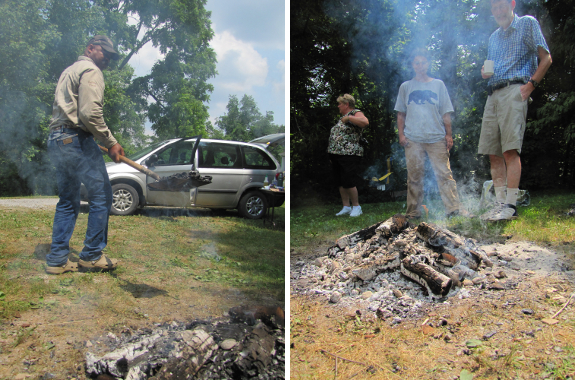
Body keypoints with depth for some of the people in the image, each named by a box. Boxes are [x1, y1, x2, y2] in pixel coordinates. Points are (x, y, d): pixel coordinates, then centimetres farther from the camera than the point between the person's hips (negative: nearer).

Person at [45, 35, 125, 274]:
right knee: (101, 195, -5)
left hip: (56, 139, 10)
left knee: (68, 201, 12)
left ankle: (57, 260, 12)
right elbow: (90, 113, -17)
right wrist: (111, 143, -13)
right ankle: (91, 256, 0)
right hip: (76, 139, -10)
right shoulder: (91, 71, -4)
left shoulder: (68, 71, 27)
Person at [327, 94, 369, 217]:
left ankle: (356, 207, 4)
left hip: (349, 155, -9)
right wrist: (332, 155, 22)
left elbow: (365, 122, -27)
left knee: (349, 182, -8)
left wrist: (348, 118, -22)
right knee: (341, 183, 10)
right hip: (336, 154, 9)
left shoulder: (356, 113, -5)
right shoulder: (342, 117, 22)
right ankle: (346, 207, 18)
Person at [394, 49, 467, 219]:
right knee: (414, 176, 1)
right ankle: (413, 212, 7)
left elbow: (446, 112, 11)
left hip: (437, 137, 0)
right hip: (412, 139, 0)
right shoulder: (405, 86, 14)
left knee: (444, 173, -6)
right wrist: (401, 134, 2)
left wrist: (448, 134, 3)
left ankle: (454, 208, -6)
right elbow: (401, 114, 14)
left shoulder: (438, 84, 14)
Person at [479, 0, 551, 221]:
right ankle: (500, 203, 4)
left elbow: (546, 58, 2)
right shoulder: (493, 37, 26)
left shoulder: (527, 23, 8)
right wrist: (485, 73, 7)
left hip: (514, 91, -7)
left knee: (510, 151, -17)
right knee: (493, 154, 1)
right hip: (493, 95, 7)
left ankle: (511, 206, -18)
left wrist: (530, 85, -10)